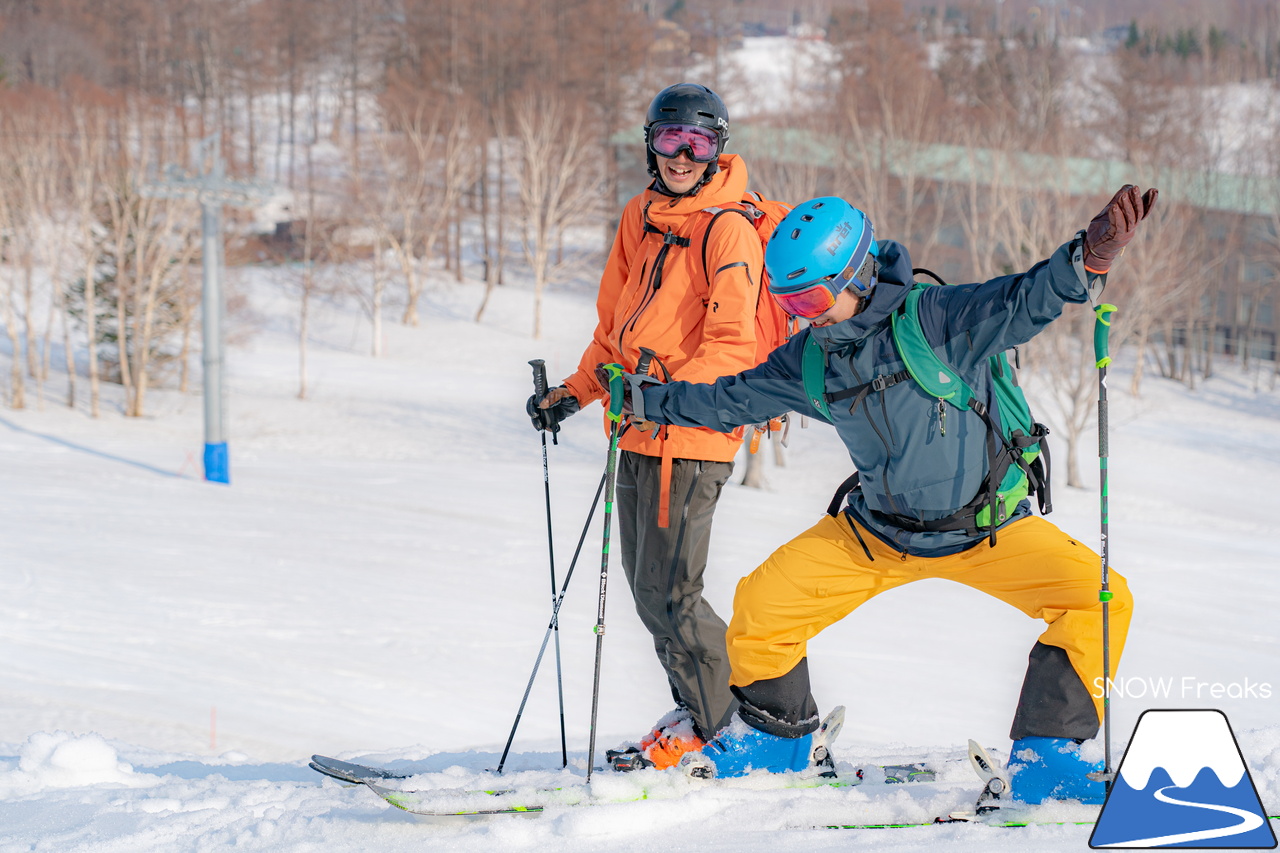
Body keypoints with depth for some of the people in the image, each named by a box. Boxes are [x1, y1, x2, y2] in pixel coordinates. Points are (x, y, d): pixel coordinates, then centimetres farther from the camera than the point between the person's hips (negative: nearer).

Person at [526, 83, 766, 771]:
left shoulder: (727, 230, -11)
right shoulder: (641, 218, 13)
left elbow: (731, 346, -19)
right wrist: (577, 391, 12)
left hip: (693, 433, -8)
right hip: (641, 431, 8)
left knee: (667, 593, -9)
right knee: (648, 587, 11)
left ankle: (724, 721, 5)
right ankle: (696, 714, 24)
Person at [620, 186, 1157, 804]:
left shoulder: (937, 319, -21)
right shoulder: (810, 362, -3)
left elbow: (1022, 301, -36)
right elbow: (731, 399, 13)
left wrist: (1089, 259, -54)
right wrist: (646, 399, 16)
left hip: (987, 529, -4)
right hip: (875, 532, 4)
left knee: (1099, 599, -25)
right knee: (761, 607, -5)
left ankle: (1045, 759, -15)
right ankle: (773, 738, 22)